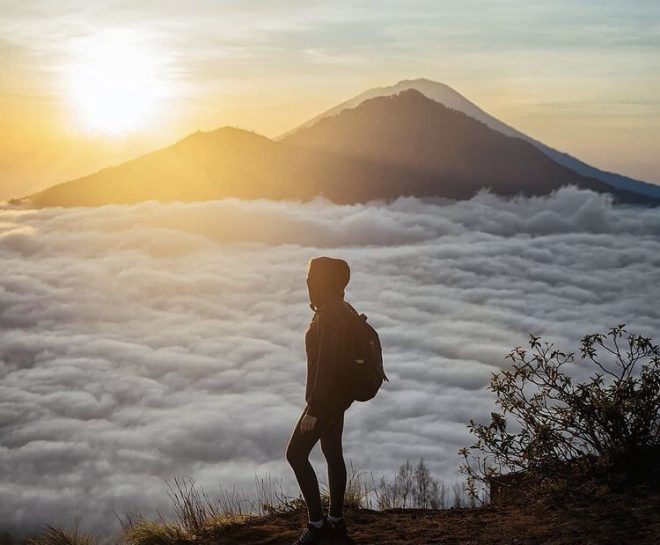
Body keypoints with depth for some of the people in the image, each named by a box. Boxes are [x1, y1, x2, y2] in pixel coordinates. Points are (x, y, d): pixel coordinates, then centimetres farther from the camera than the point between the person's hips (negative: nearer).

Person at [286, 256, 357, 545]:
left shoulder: (329, 317, -23)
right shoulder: (343, 310, 7)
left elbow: (325, 366, -25)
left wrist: (313, 410, -23)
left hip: (326, 397, -10)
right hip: (339, 394, 10)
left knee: (296, 454, -3)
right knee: (333, 453, 15)